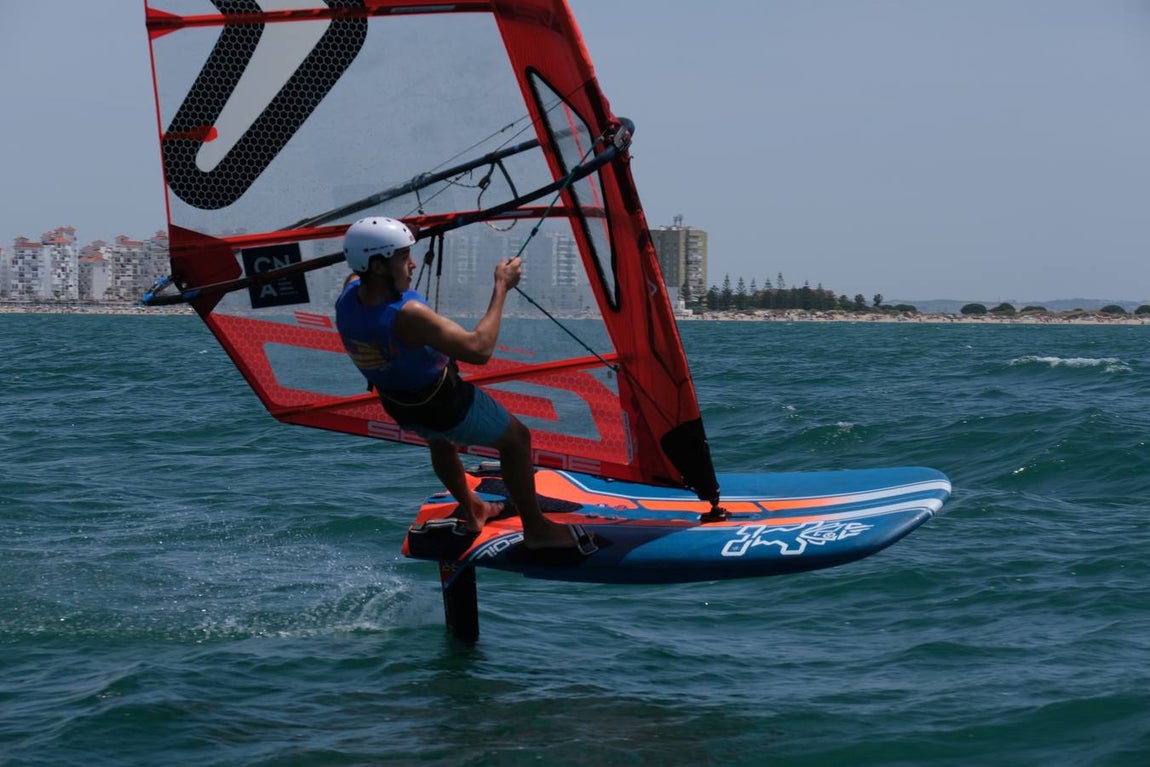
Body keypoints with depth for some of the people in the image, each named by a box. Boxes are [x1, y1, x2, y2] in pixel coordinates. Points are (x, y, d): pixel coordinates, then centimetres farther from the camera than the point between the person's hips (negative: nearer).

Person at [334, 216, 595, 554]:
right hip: (445, 406, -7)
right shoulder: (406, 315, -43)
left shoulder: (348, 294, -20)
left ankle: (472, 511, 60)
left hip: (397, 406, 7)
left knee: (440, 440, 39)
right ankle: (536, 529, 31)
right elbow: (479, 349, -39)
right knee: (516, 438, 17)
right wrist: (501, 287, -31)